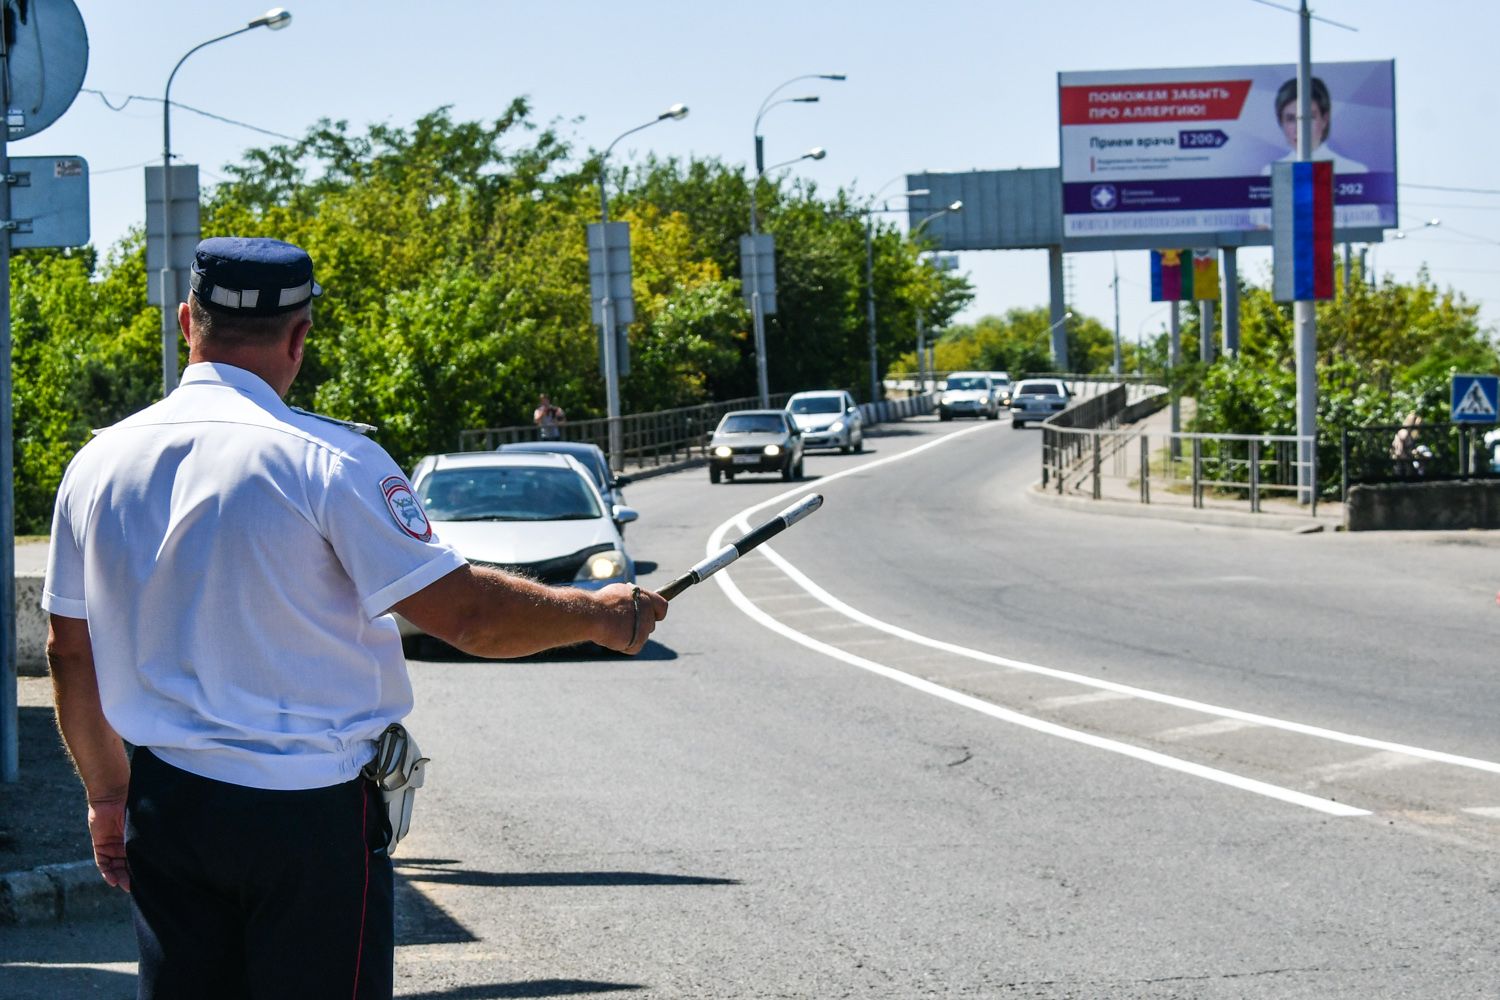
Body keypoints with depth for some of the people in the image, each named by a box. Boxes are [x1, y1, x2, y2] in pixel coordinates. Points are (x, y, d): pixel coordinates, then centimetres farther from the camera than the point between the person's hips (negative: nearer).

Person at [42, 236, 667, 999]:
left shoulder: (97, 463, 4)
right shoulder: (326, 459, -13)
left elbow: (71, 652, 12)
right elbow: (465, 615, -13)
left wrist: (107, 794, 24)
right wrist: (597, 616, 3)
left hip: (165, 809, 5)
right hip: (311, 817, -5)